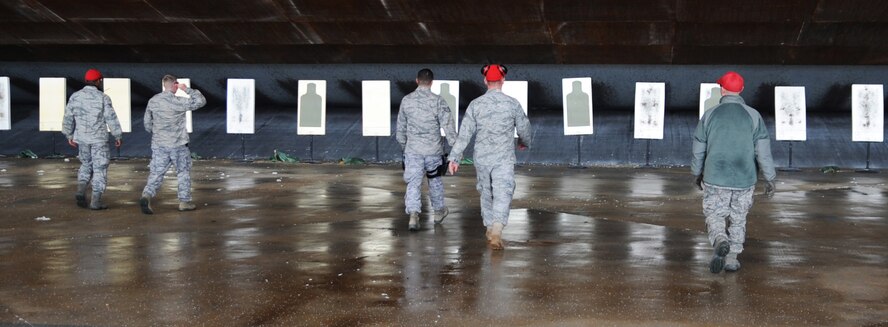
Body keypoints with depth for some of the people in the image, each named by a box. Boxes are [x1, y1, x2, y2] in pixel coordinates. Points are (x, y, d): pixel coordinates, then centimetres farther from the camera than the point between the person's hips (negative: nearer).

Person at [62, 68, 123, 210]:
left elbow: (68, 118, 7)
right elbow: (111, 119, -10)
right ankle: (96, 201, 3)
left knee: (86, 165, 22)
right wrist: (118, 136, -1)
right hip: (99, 139, -4)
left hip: (81, 138, 4)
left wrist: (69, 135, 18)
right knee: (99, 169, 4)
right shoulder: (103, 98, -11)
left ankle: (81, 191, 1)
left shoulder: (75, 96, 2)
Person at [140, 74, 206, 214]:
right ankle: (184, 202, 16)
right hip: (178, 144, -4)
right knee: (183, 172, 11)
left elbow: (147, 122, 11)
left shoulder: (153, 101, 3)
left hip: (158, 144, 4)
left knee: (156, 172, 5)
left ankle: (146, 195, -18)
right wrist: (187, 89, -4)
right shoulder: (178, 102, -14)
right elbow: (201, 101, -12)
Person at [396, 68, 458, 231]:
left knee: (413, 183, 0)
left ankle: (413, 215, -18)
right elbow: (448, 126, -12)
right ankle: (438, 211, 34)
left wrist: (403, 146, 25)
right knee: (435, 180, 18)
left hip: (412, 149, 1)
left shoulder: (406, 100, 1)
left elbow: (401, 127, 11)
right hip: (433, 150, -1)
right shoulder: (438, 101, -9)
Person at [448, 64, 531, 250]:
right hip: (504, 158, -2)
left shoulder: (476, 104, -2)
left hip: (481, 158, 2)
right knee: (502, 195, -6)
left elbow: (464, 133, -4)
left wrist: (454, 158, -2)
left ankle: (490, 231, 29)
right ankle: (496, 232, -24)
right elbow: (524, 128, 7)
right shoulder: (512, 103, -3)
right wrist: (524, 143, 29)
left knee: (486, 194, 18)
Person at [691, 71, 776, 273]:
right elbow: (763, 150, -5)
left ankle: (720, 241, -23)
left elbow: (698, 150, 6)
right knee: (738, 219, 15)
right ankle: (732, 258, 17)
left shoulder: (710, 115, -1)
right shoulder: (753, 116, -2)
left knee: (714, 216, 5)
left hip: (715, 179, -1)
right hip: (744, 180, 1)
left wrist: (697, 173, 20)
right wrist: (770, 178, 2)